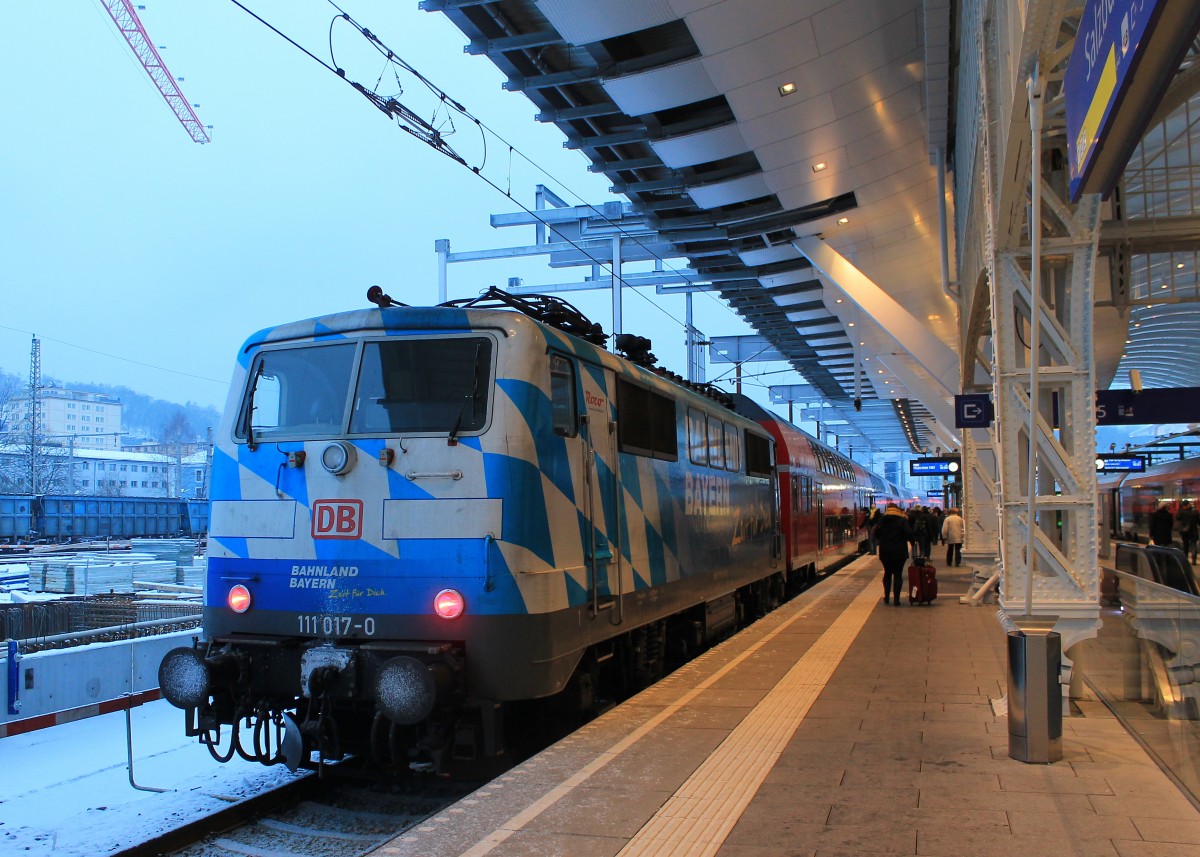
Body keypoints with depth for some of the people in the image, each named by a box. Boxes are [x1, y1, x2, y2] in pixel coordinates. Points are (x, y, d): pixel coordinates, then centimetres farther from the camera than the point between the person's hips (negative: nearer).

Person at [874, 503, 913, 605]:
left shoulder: (882, 519, 3)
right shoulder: (902, 520, -5)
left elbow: (876, 533, 4)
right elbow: (909, 533, -14)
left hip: (885, 551, 3)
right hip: (899, 551, -3)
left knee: (887, 573, 16)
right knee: (898, 574, 3)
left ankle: (886, 597, 15)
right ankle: (896, 599, -3)